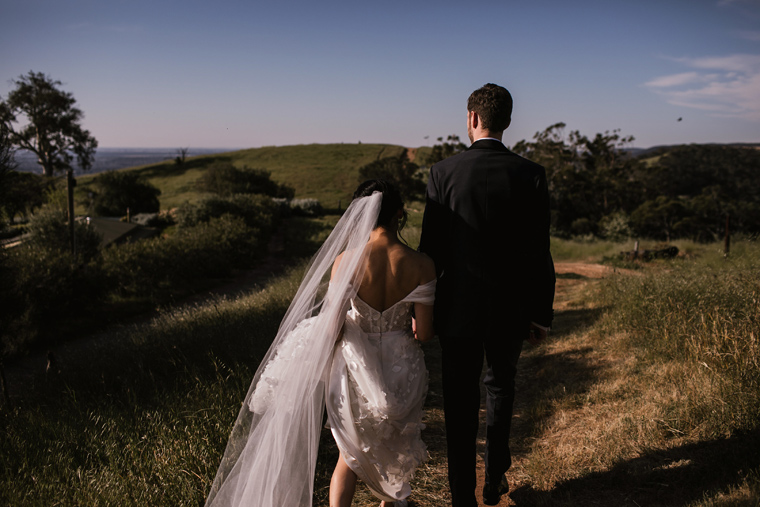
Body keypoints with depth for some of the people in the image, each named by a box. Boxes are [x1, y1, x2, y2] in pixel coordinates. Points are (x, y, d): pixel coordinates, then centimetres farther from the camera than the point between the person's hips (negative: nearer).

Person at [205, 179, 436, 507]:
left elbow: (332, 329, -16)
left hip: (356, 368, -1)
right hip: (402, 370, 2)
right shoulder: (421, 265, -16)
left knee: (353, 453, 24)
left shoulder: (346, 261, -19)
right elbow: (425, 333, -10)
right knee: (394, 447, 31)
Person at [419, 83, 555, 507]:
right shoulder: (530, 174, -8)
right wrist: (542, 313, 3)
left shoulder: (444, 172, -9)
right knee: (501, 388, 25)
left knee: (461, 405, 11)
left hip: (459, 308, -1)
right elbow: (538, 252, -7)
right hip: (510, 309, 1)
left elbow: (431, 247, -6)